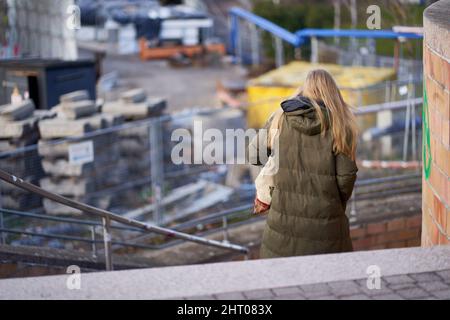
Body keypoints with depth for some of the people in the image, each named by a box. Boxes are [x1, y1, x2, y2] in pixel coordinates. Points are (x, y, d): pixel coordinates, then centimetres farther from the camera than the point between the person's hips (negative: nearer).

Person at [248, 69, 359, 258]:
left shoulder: (281, 118, 1)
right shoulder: (340, 124, -6)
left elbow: (253, 154, 8)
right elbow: (346, 176, -7)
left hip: (285, 215, 2)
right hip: (324, 218, -2)